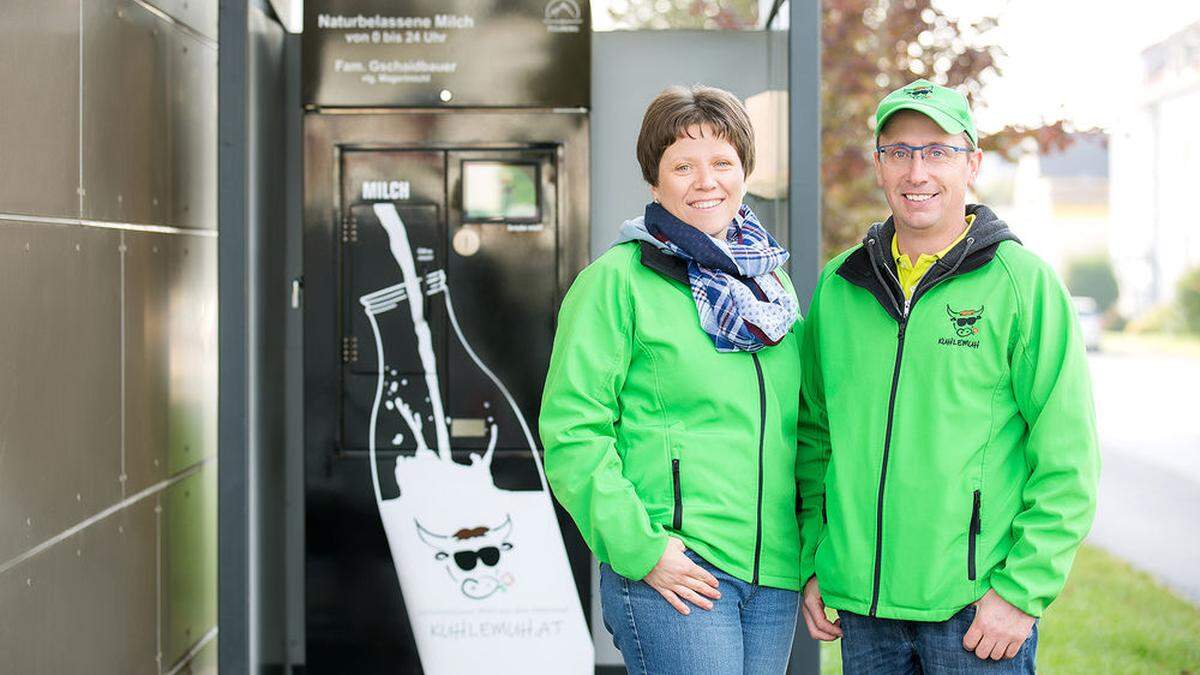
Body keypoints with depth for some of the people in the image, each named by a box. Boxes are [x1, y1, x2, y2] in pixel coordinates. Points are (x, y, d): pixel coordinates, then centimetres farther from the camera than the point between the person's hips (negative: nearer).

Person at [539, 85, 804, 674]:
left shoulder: (773, 281, 15)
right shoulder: (618, 281, -3)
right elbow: (572, 432, -9)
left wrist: (811, 553, 11)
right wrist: (641, 548, -14)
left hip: (774, 575, 6)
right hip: (672, 571, -6)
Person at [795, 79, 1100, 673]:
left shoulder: (1022, 282, -4)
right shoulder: (837, 286, 8)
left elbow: (1068, 459, -7)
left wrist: (1023, 591, -11)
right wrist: (811, 563, 9)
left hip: (977, 609, -3)